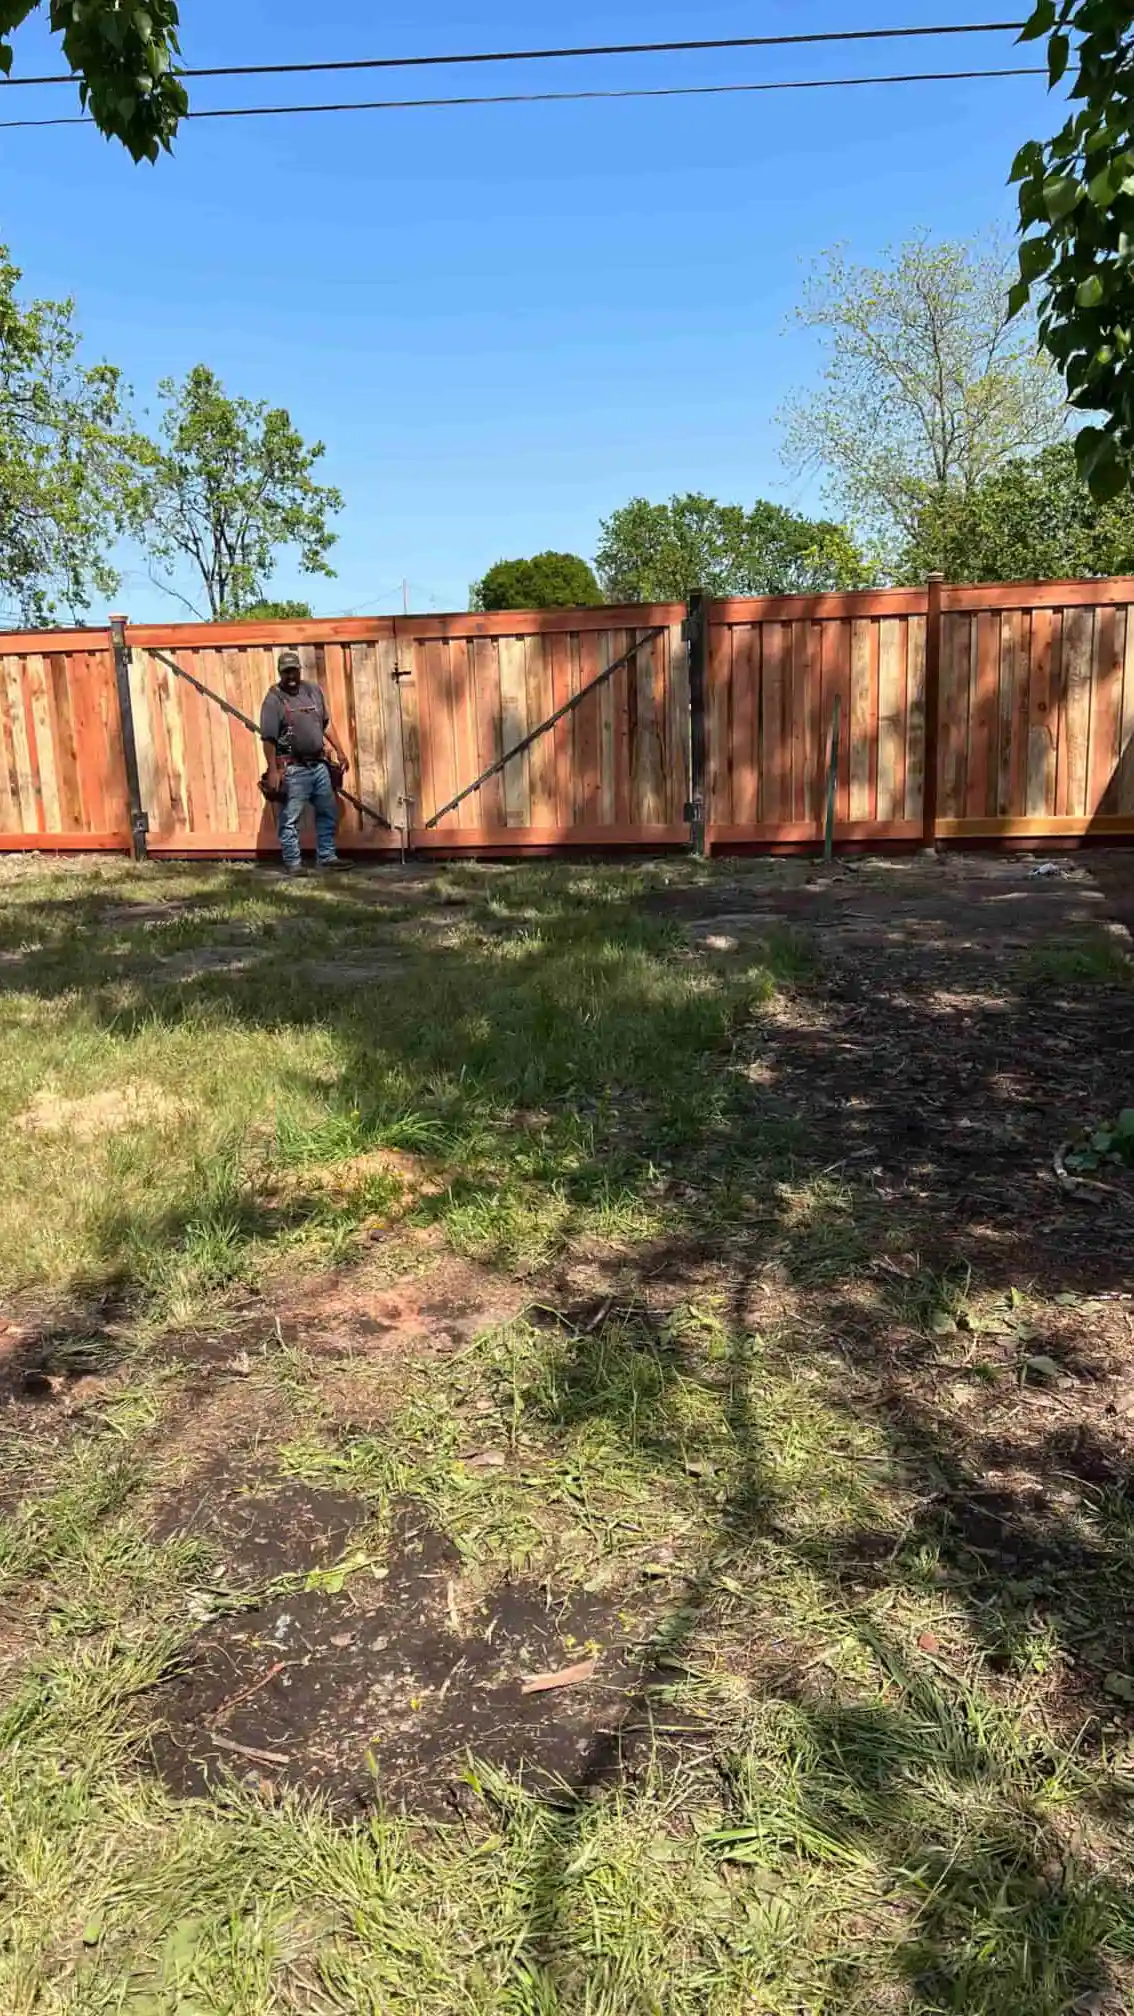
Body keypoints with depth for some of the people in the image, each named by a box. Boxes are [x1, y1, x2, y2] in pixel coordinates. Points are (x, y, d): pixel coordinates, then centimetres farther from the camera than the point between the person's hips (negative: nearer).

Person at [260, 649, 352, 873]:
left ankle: (326, 857, 22)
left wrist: (339, 750, 14)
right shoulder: (274, 699, -9)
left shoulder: (314, 691, 9)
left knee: (328, 813, 12)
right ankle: (293, 862, 7)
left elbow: (326, 723, 18)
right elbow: (268, 739, -13)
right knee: (290, 818, -1)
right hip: (292, 769, -6)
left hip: (319, 764, 6)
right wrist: (273, 771, -19)